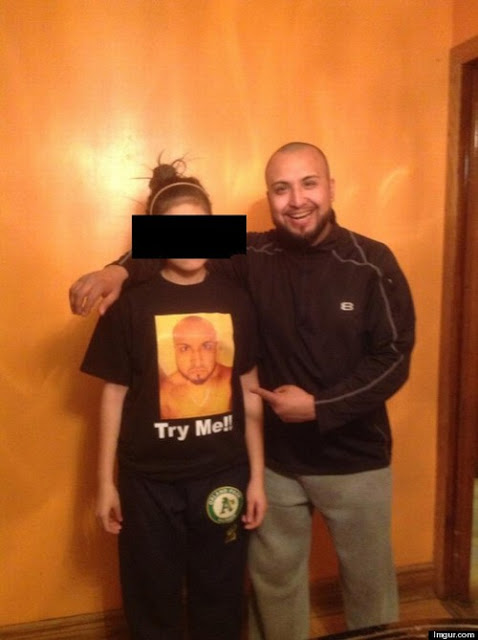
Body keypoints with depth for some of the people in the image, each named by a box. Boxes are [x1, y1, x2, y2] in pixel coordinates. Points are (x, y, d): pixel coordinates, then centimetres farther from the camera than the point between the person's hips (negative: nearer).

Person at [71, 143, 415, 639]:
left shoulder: (372, 263, -12)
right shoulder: (253, 257, -8)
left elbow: (393, 360, -12)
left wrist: (319, 406, -18)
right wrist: (122, 271, -17)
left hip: (355, 459, -1)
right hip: (275, 459, 2)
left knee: (368, 578, 21)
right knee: (273, 578, 21)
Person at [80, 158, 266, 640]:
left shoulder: (235, 300, -1)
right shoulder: (131, 302, -7)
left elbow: (249, 391, 3)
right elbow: (114, 394, -1)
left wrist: (257, 474, 4)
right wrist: (105, 481, 0)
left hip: (223, 475, 2)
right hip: (149, 479, -1)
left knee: (221, 600, 17)